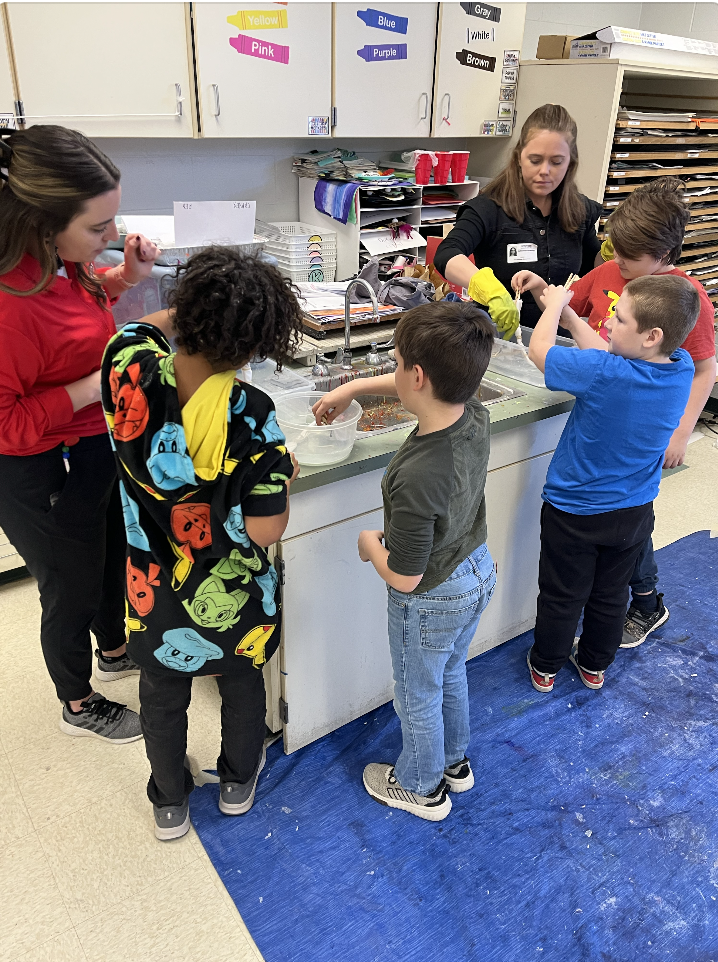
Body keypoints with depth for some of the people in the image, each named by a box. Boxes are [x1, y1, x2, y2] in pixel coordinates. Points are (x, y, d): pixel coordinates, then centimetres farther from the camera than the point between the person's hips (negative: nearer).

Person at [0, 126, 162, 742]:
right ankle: (79, 706, 43)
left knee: (111, 561, 29)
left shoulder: (59, 259, -7)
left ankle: (114, 651, 58)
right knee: (72, 590, 15)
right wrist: (96, 385, -31)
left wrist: (123, 279, -1)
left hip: (97, 447, 9)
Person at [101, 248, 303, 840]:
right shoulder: (250, 415, -31)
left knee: (163, 700, 27)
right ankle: (239, 780, 54)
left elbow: (138, 330, 6)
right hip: (233, 598, -2)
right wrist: (284, 474, -8)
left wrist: (181, 314, 11)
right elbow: (266, 530, -24)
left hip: (154, 590, 3)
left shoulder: (129, 368, -21)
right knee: (242, 687, 28)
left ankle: (170, 803, 51)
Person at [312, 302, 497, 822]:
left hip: (431, 601, -7)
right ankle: (454, 761, 57)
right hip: (478, 571, 7)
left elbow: (404, 578, -30)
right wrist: (353, 386, 9)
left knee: (418, 697, 21)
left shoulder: (416, 477, -41)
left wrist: (371, 545, -11)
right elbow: (423, 387, 5)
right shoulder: (475, 412, -18)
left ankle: (421, 787, 48)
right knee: (451, 674, 32)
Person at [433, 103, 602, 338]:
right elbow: (446, 255, -25)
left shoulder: (580, 211, 7)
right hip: (497, 336, -3)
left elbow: (590, 269, 24)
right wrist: (492, 291, -41)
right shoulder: (490, 208, -8)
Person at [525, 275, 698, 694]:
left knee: (562, 597, 16)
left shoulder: (602, 374, -33)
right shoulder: (681, 369, -14)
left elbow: (540, 350, -20)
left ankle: (546, 667, 37)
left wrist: (556, 303, -3)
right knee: (610, 595, 23)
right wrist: (567, 313, 3)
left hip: (574, 513, -5)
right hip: (634, 513, 5)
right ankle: (595, 665, 45)